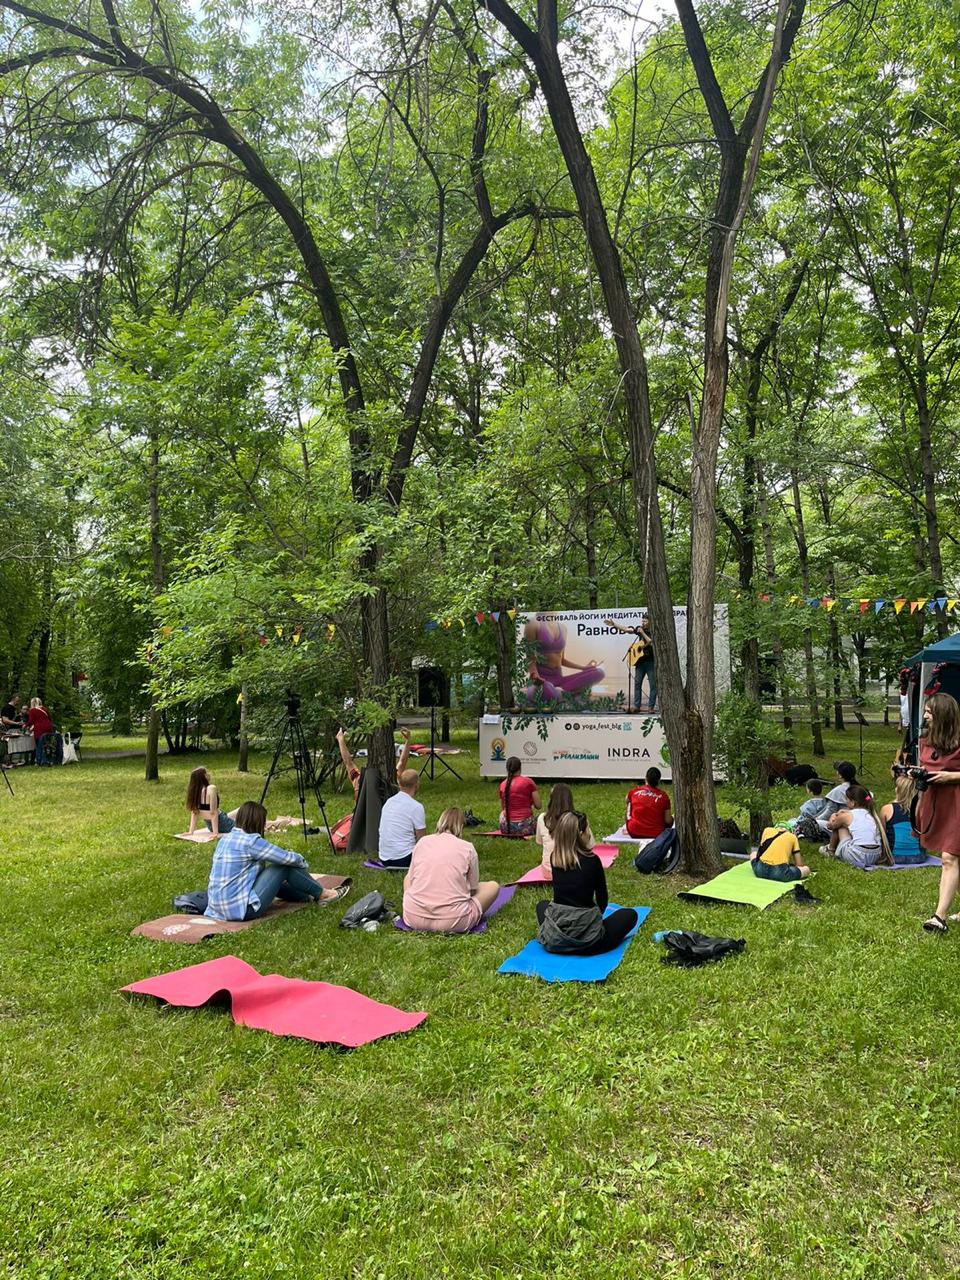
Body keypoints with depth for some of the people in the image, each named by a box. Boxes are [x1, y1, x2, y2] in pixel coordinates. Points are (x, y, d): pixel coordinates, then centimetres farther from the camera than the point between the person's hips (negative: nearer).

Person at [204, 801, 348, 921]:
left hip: (219, 908, 9)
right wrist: (303, 862, 13)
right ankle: (322, 894, 15)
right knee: (285, 865, -1)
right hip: (242, 909, -9)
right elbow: (287, 858, -8)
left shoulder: (226, 838, 10)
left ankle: (308, 896, 32)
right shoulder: (250, 841, -16)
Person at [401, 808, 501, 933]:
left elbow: (410, 878, 13)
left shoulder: (422, 842, 5)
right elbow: (473, 889, 5)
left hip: (414, 918, 1)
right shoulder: (467, 848, -3)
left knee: (407, 877, 31)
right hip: (453, 922, -1)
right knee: (493, 886, 19)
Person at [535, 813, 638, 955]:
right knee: (630, 914, 18)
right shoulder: (592, 860, -10)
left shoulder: (554, 859, 1)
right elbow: (602, 898, 8)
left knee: (542, 905, 36)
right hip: (587, 939, -3)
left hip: (553, 938, 3)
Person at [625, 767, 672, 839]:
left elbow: (627, 800, 23)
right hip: (656, 834, -1)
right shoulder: (663, 796, -7)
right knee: (671, 819, 26)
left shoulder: (635, 791, -1)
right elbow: (668, 821, -7)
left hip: (634, 833, 1)